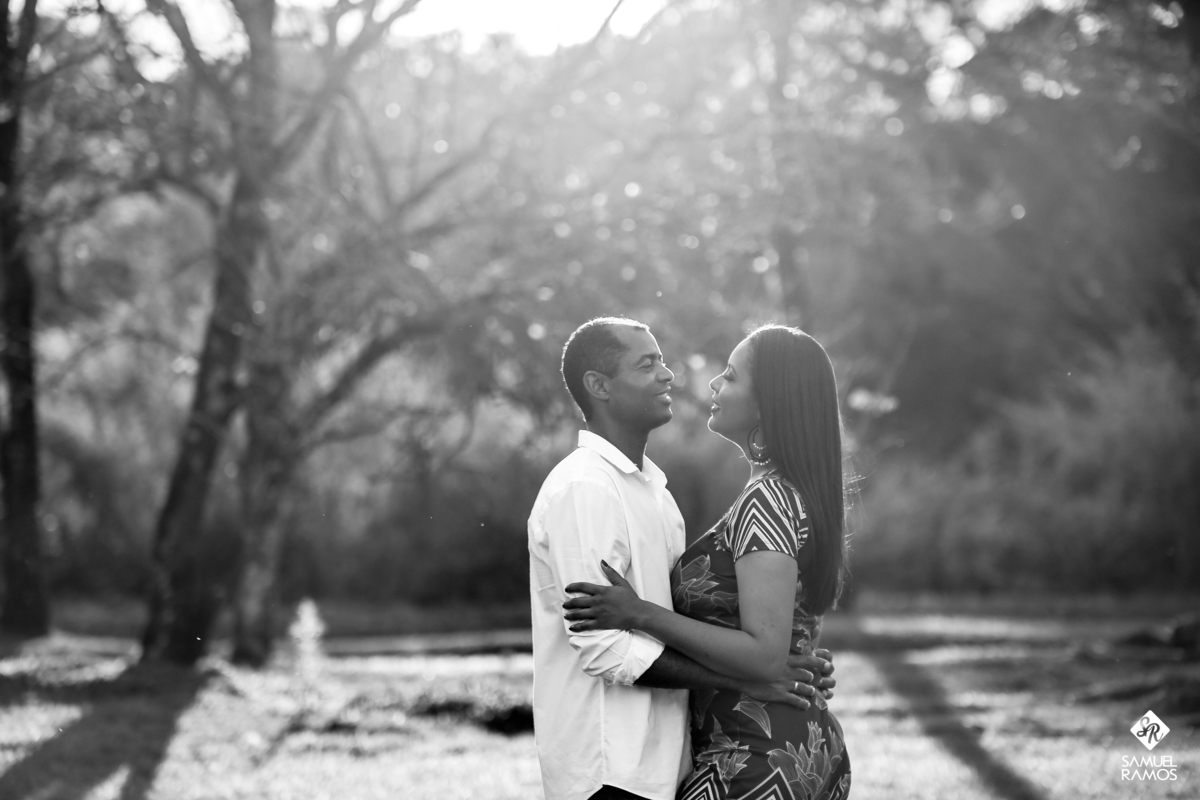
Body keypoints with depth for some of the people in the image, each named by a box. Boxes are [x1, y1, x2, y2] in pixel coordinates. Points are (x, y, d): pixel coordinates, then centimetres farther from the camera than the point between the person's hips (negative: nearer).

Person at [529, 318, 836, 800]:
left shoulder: (650, 484, 16)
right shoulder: (582, 490, -15)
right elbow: (604, 646, -21)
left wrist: (792, 664, 2)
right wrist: (745, 680, -20)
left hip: (660, 758, 9)